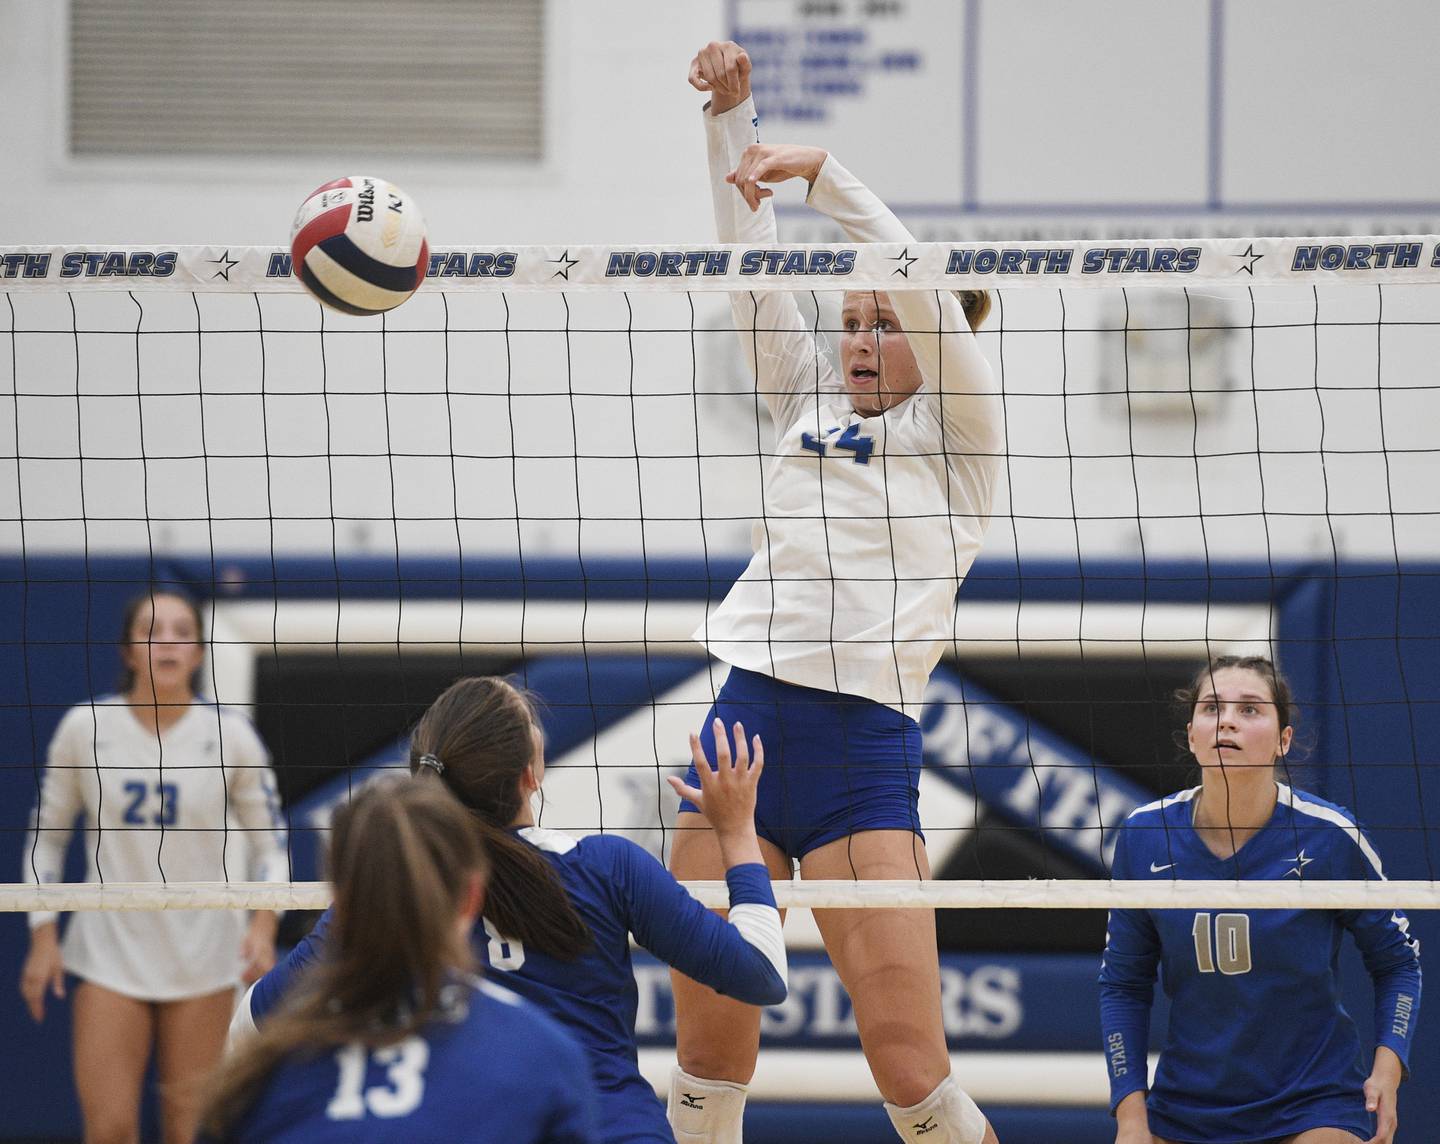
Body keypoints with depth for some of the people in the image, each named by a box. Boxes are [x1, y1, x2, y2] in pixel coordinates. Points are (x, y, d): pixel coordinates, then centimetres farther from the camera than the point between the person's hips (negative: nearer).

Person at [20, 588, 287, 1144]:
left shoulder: (229, 733, -3)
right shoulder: (84, 727, -2)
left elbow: (269, 842, 3)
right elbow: (46, 833, 8)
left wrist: (263, 923, -14)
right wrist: (43, 936, 0)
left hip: (203, 965, 0)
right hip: (110, 953, 0)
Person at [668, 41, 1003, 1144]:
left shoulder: (960, 431, 4)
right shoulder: (811, 403, 17)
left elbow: (923, 285, -10)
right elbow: (755, 263, 14)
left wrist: (822, 168, -12)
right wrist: (729, 117, 6)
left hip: (862, 745, -5)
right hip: (744, 721, 5)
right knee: (708, 1053, 2)